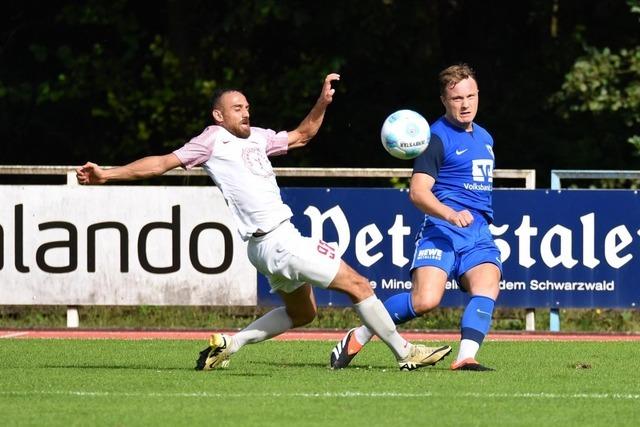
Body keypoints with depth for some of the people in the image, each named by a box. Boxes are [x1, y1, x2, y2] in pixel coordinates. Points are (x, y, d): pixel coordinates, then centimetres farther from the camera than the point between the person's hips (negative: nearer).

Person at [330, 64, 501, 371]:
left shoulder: (484, 138, 21)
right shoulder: (438, 137, -4)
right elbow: (418, 191, -14)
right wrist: (451, 215, -28)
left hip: (480, 235, 7)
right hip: (441, 231, -7)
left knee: (487, 289, -22)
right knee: (425, 300, -22)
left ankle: (465, 358, -31)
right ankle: (358, 337, -2)